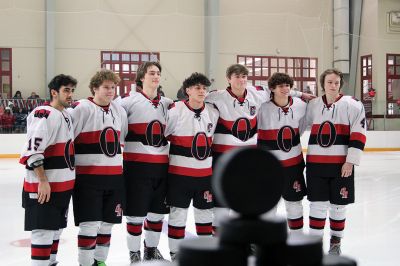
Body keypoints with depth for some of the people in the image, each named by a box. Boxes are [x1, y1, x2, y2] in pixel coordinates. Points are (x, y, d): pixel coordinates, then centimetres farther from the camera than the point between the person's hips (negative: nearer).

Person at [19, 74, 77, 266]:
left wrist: (69, 176, 23)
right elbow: (32, 150, -23)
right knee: (44, 230, -7)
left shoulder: (66, 115, 15)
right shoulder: (44, 115, -16)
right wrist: (42, 181, -24)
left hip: (63, 184, 10)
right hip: (44, 186, -10)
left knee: (55, 227, 18)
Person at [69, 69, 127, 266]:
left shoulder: (120, 111, 11)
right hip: (88, 176, -6)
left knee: (107, 222, 12)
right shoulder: (82, 109, -10)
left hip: (114, 175, 6)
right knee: (90, 223, -5)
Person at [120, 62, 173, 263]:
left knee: (157, 212, 13)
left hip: (161, 165, 5)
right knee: (136, 212, 1)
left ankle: (151, 250, 30)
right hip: (136, 164, -5)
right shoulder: (130, 101, -4)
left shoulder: (167, 103, 14)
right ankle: (134, 254, 16)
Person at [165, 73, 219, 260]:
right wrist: (178, 152, -2)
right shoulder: (175, 111, -12)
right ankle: (175, 252, 16)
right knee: (178, 213, 3)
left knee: (205, 211, 15)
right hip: (179, 171, -4)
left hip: (205, 172, 4)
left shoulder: (213, 112, 2)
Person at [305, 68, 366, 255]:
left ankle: (335, 243, 25)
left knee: (338, 205, 8)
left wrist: (350, 161, -12)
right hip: (316, 163, 2)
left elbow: (358, 135, -8)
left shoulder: (352, 105, -5)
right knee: (317, 204, 4)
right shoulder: (312, 105, 6)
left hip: (342, 164, -2)